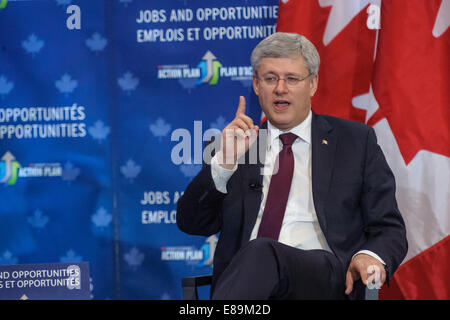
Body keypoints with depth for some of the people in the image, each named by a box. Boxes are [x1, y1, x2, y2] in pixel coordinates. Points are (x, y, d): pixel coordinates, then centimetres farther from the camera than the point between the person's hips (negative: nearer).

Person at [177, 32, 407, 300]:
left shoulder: (356, 140, 15)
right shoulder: (239, 142, 21)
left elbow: (389, 229, 12)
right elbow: (192, 224, 12)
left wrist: (372, 256, -12)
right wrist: (224, 162, -4)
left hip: (325, 277, -2)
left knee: (261, 252, -35)